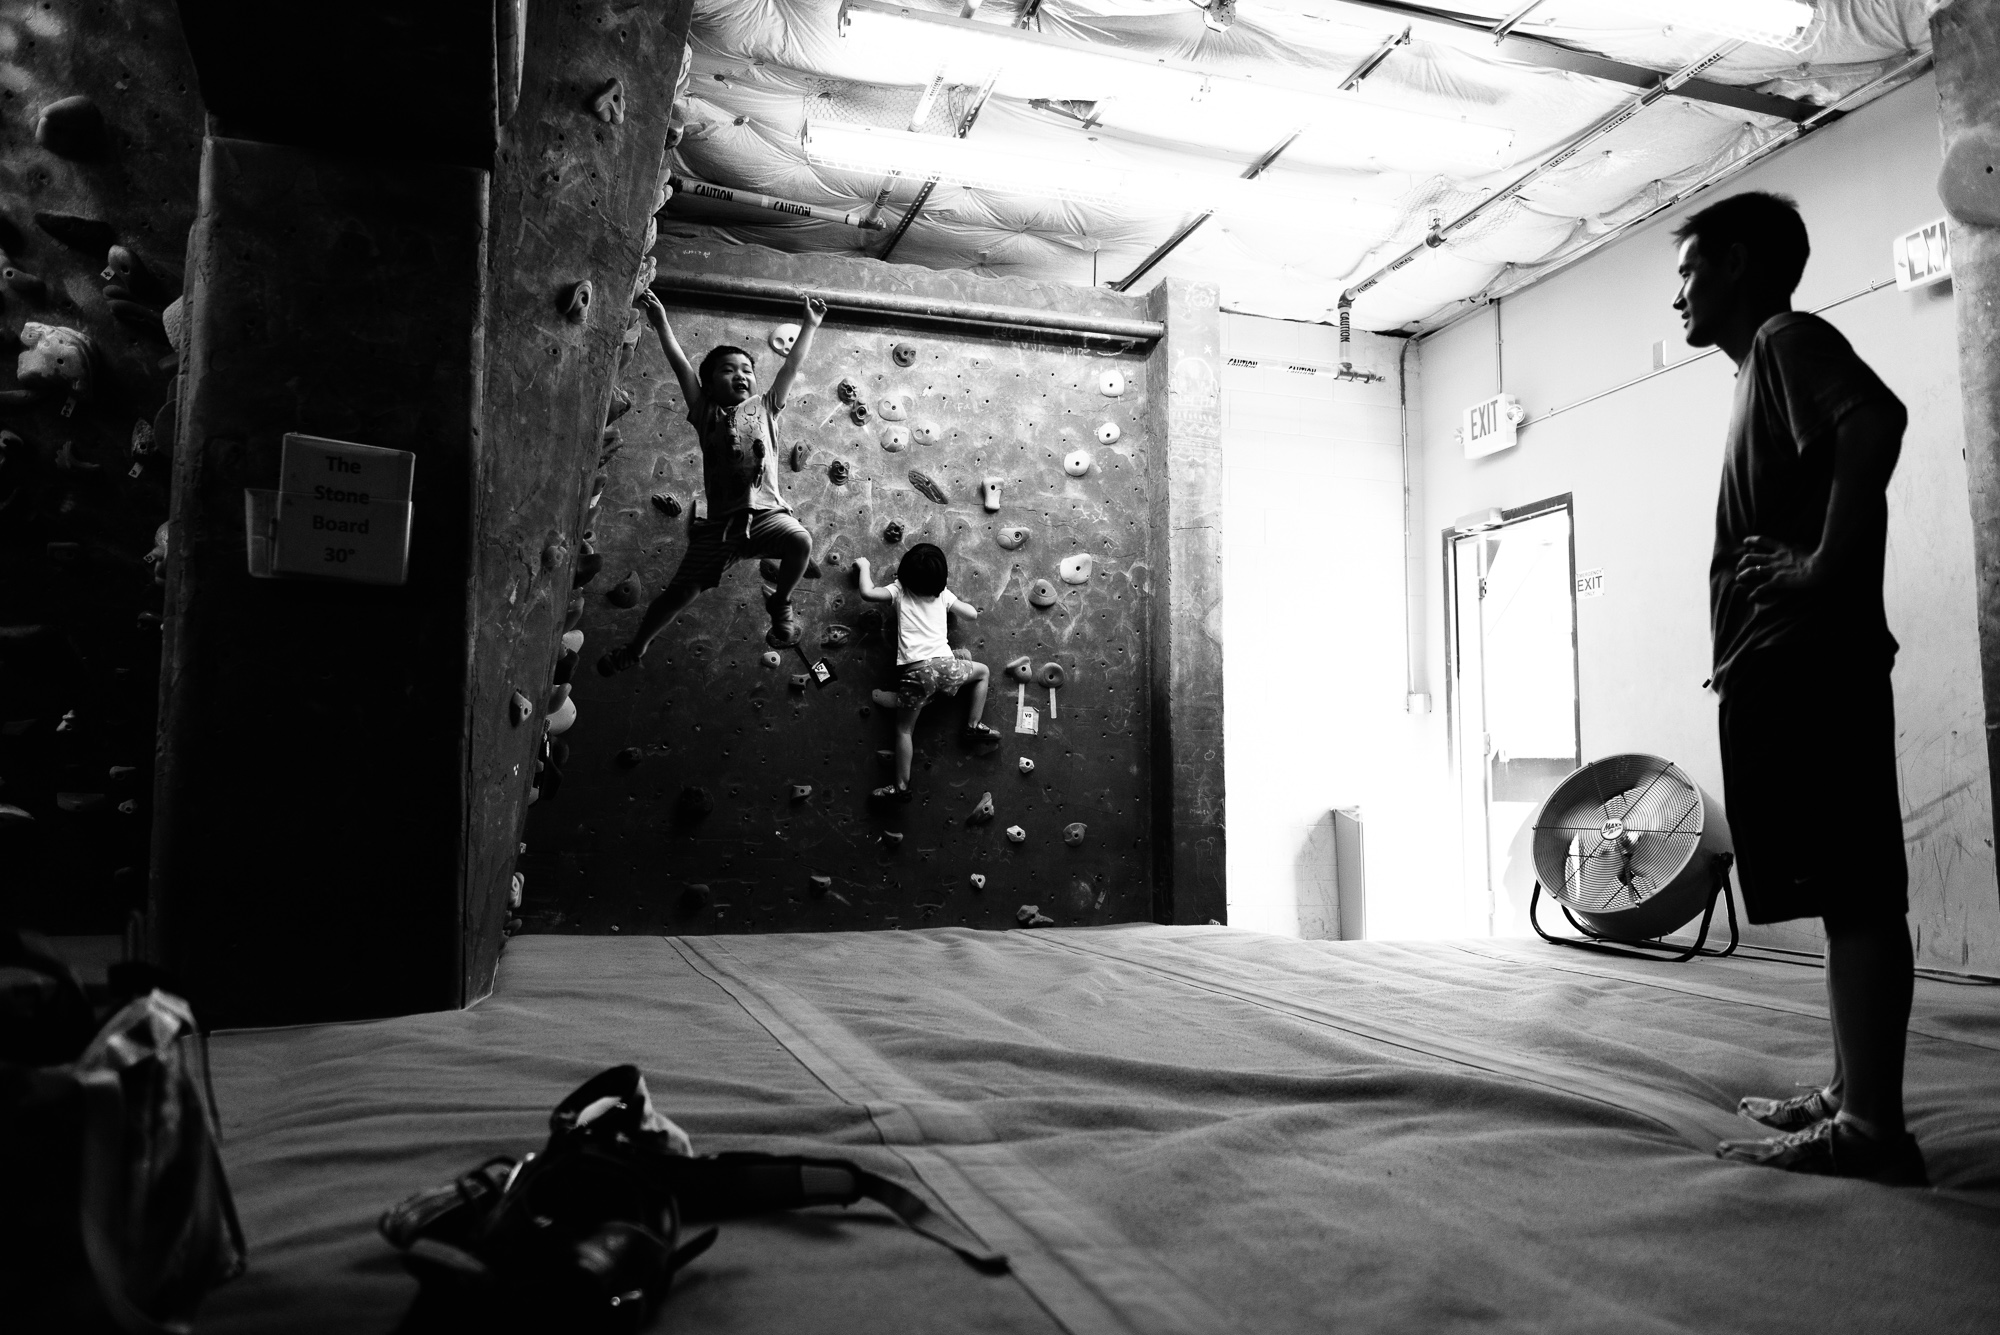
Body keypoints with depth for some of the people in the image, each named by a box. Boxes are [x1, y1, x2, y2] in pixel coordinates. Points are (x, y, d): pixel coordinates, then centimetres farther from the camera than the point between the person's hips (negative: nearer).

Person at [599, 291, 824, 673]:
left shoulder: (764, 407, 16)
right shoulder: (706, 413, 13)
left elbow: (792, 364, 16)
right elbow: (681, 366, 7)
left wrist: (810, 324, 15)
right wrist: (661, 323, 2)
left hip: (766, 512, 0)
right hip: (719, 522, 0)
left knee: (800, 540, -33)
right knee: (680, 591, 4)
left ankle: (780, 603, -5)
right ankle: (635, 648, 29)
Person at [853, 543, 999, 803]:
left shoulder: (899, 590, 6)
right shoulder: (944, 595, 12)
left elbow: (867, 592, -5)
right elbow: (973, 614, 18)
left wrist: (864, 566, 13)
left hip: (914, 672, -1)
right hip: (943, 665, 1)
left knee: (904, 730, 10)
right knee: (983, 671, 31)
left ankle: (901, 787, 6)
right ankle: (973, 727, 26)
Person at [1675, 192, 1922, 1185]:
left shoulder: (1788, 338, -4)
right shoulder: (1768, 365, 25)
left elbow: (1876, 421, -24)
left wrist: (1824, 568, -21)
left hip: (1802, 665, -10)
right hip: (1787, 668, 10)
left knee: (1853, 892, -9)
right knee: (1847, 892, 11)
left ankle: (1872, 1129, -5)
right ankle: (1852, 1096, 19)